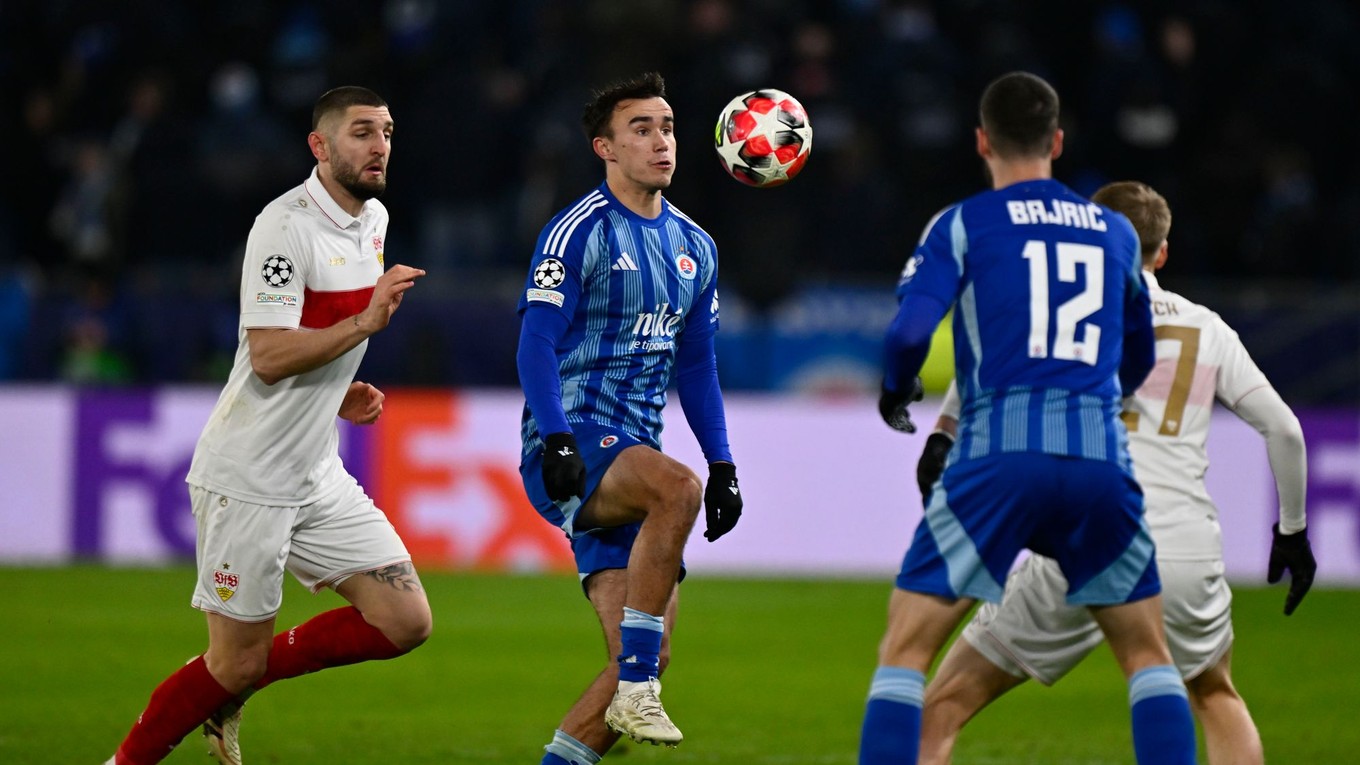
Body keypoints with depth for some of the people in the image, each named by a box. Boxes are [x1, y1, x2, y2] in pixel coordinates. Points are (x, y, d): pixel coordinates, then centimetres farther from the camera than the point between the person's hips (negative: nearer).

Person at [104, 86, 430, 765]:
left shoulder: (373, 219, 10)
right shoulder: (285, 226, -18)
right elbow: (269, 354, -25)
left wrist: (341, 394, 11)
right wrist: (367, 321, -28)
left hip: (317, 474, 8)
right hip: (249, 478, -8)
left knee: (405, 621, 0)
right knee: (236, 662, -5)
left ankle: (234, 689, 14)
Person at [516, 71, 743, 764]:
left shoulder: (694, 247, 17)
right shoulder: (577, 232, -5)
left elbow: (696, 365, 23)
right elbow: (536, 344, -11)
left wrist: (723, 465, 16)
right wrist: (556, 441, -23)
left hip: (633, 456, 7)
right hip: (571, 449, -7)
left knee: (646, 660, -4)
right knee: (677, 487, -37)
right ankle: (637, 692, -32)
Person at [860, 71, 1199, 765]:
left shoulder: (962, 225, 6)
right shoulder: (1115, 232, 18)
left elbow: (909, 330, -6)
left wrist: (895, 390, 15)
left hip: (997, 455, -3)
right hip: (1101, 457, 3)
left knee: (905, 647, 3)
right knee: (1147, 652, 16)